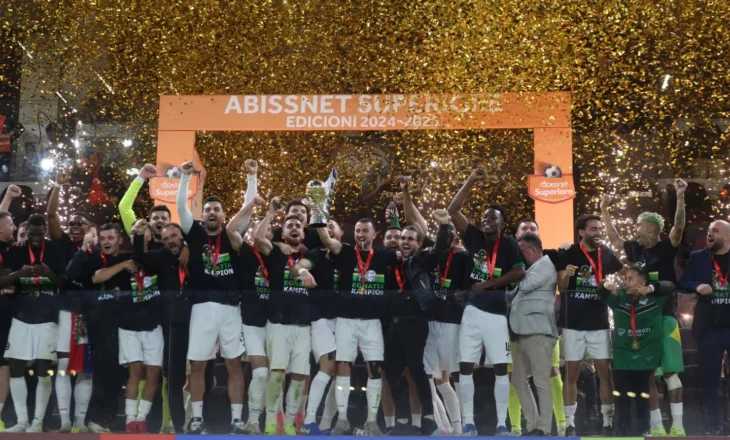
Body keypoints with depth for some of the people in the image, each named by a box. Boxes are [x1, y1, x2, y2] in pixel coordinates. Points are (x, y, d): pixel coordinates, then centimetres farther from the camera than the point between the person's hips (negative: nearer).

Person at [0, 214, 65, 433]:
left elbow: (64, 284, 2)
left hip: (47, 318, -2)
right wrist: (20, 273, -24)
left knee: (44, 369, -3)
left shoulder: (55, 251, 1)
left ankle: (38, 422, 4)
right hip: (21, 317, 2)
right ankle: (21, 421, 10)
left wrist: (50, 274, -19)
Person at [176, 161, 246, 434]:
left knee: (234, 364, 3)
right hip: (202, 307, 0)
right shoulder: (195, 234, 6)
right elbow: (181, 206, -3)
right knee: (197, 364, 3)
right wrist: (186, 177, -11)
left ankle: (236, 419, 9)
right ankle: (196, 417, 14)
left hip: (230, 307, 1)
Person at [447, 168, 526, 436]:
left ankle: (502, 424, 8)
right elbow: (453, 211, 0)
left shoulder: (509, 244, -2)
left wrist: (489, 284, -11)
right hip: (473, 311, 3)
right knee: (466, 366, 1)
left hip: (497, 313, -3)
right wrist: (471, 181, -6)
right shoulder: (474, 238, 5)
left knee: (501, 368, 1)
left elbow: (520, 273, -10)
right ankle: (468, 424, 9)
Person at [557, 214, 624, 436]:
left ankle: (608, 422, 9)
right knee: (571, 373, 3)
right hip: (573, 322, -2)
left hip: (599, 322, 3)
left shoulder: (607, 254, 4)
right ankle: (570, 423, 10)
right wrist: (566, 276, -28)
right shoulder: (569, 254, -6)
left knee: (605, 371, 1)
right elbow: (561, 288, -7)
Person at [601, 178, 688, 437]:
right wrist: (604, 211, 24)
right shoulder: (635, 248, 10)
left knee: (670, 372, -5)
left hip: (664, 316, -5)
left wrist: (680, 198, -30)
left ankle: (677, 425, 0)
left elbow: (679, 227, -20)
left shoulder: (666, 248, -4)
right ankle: (656, 426, 12)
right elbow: (615, 239, 25)